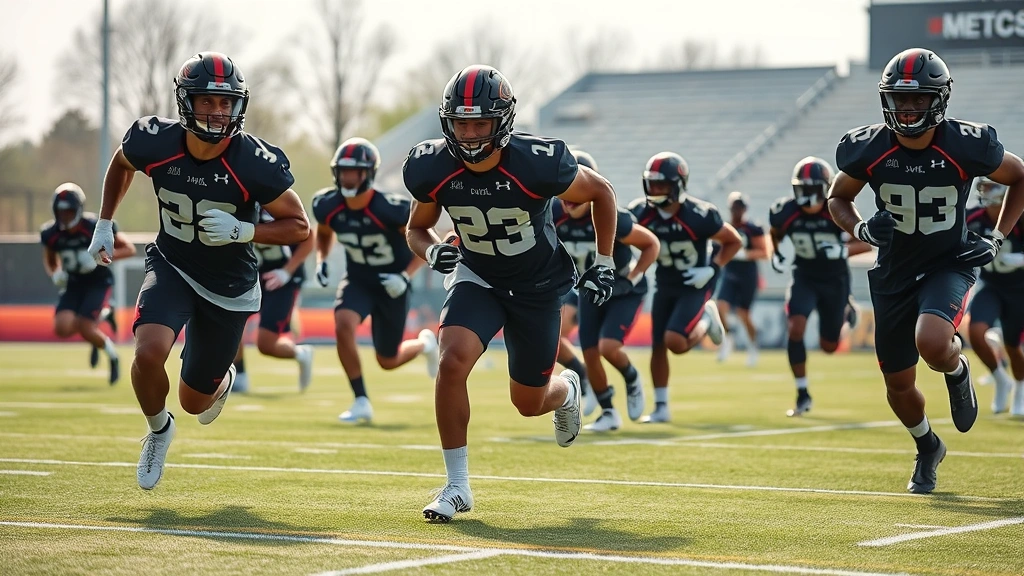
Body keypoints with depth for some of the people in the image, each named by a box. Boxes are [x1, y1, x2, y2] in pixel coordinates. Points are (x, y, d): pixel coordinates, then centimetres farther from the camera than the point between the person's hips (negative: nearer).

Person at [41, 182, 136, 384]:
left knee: (85, 329, -19)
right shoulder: (51, 234, -10)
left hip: (98, 282, -4)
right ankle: (102, 315, 13)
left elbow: (129, 249, -13)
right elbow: (49, 261, 11)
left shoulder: (97, 227, -22)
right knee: (62, 328, -17)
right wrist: (55, 274, -12)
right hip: (74, 283, 4)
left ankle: (112, 356, 12)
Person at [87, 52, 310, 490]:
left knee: (195, 402, 10)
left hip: (229, 286, -1)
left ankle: (222, 380, 50)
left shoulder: (255, 163, -25)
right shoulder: (155, 142, -18)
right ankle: (159, 429, 5)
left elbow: (299, 227, -13)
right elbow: (121, 164, 8)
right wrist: (104, 224, 6)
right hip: (171, 268, 1)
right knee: (148, 353, -28)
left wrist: (241, 231, -29)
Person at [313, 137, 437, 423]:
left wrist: (406, 276, -25)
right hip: (357, 280, 3)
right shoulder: (327, 206, -13)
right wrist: (321, 260, -4)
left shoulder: (391, 209, -28)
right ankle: (361, 402, -13)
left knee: (388, 361, 5)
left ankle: (424, 344, 43)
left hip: (391, 284, -3)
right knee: (343, 326, -27)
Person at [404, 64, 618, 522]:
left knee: (529, 403, 9)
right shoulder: (434, 169, -19)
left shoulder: (537, 164, -28)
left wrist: (604, 264, -8)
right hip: (477, 278, 2)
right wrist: (432, 252, -20)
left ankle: (565, 390, 50)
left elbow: (600, 193, -8)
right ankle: (457, 485, -11)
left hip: (538, 286, -1)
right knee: (453, 361, -26)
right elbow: (417, 228, 3)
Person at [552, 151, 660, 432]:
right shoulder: (554, 215, -19)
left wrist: (632, 279, -22)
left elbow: (652, 244, -17)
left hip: (624, 293, -5)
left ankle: (632, 380, 13)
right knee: (591, 356, 2)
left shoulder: (611, 219, -31)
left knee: (608, 347, -20)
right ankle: (609, 413, 20)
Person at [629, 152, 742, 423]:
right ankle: (661, 408, 17)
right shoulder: (640, 212, -14)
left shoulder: (699, 215, -25)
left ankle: (706, 320, 11)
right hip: (665, 283, 5)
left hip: (694, 284, -5)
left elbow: (734, 242, -11)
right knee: (658, 346, 3)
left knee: (676, 342, -21)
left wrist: (712, 269, -20)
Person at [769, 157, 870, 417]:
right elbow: (775, 234, 9)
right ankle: (803, 395, -8)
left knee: (829, 346, 8)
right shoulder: (787, 212, -16)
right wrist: (775, 254, -5)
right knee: (795, 329, -22)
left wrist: (842, 250, -35)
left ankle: (845, 313, 44)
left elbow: (866, 244, -18)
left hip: (835, 280, -1)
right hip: (805, 277, 1)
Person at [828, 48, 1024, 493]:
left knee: (932, 343, -32)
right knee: (899, 386, 8)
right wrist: (862, 231, -15)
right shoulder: (868, 148, -14)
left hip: (949, 265, -3)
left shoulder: (966, 146, -18)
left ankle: (957, 371, 6)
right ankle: (928, 448, 41)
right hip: (894, 273, 3)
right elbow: (837, 199, 5)